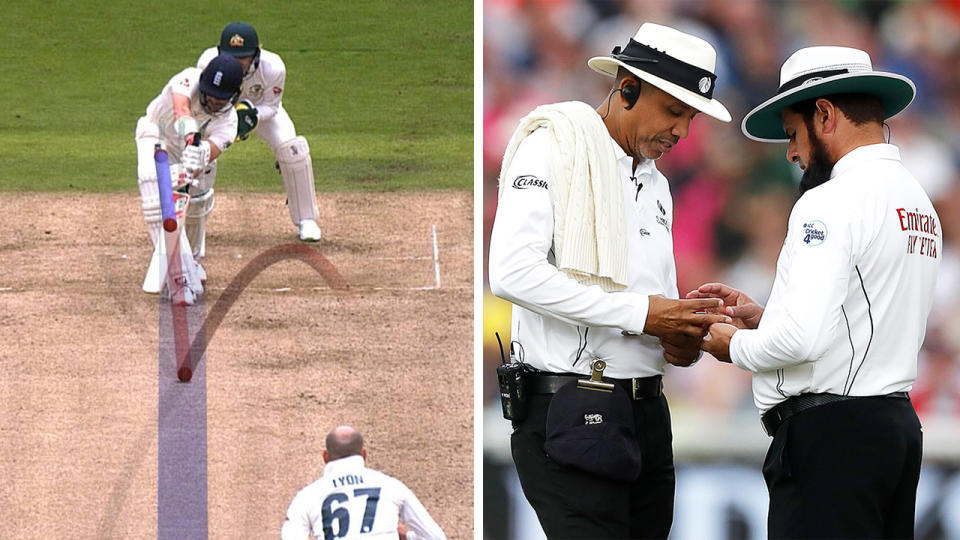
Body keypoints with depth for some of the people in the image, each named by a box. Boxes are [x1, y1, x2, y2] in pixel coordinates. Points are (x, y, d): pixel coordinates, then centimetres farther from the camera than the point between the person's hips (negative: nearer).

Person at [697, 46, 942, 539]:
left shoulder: (832, 203, -13)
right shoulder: (917, 199, 17)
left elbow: (803, 337, -21)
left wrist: (736, 345, -2)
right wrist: (762, 317, 19)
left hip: (830, 433, -9)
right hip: (897, 420, 9)